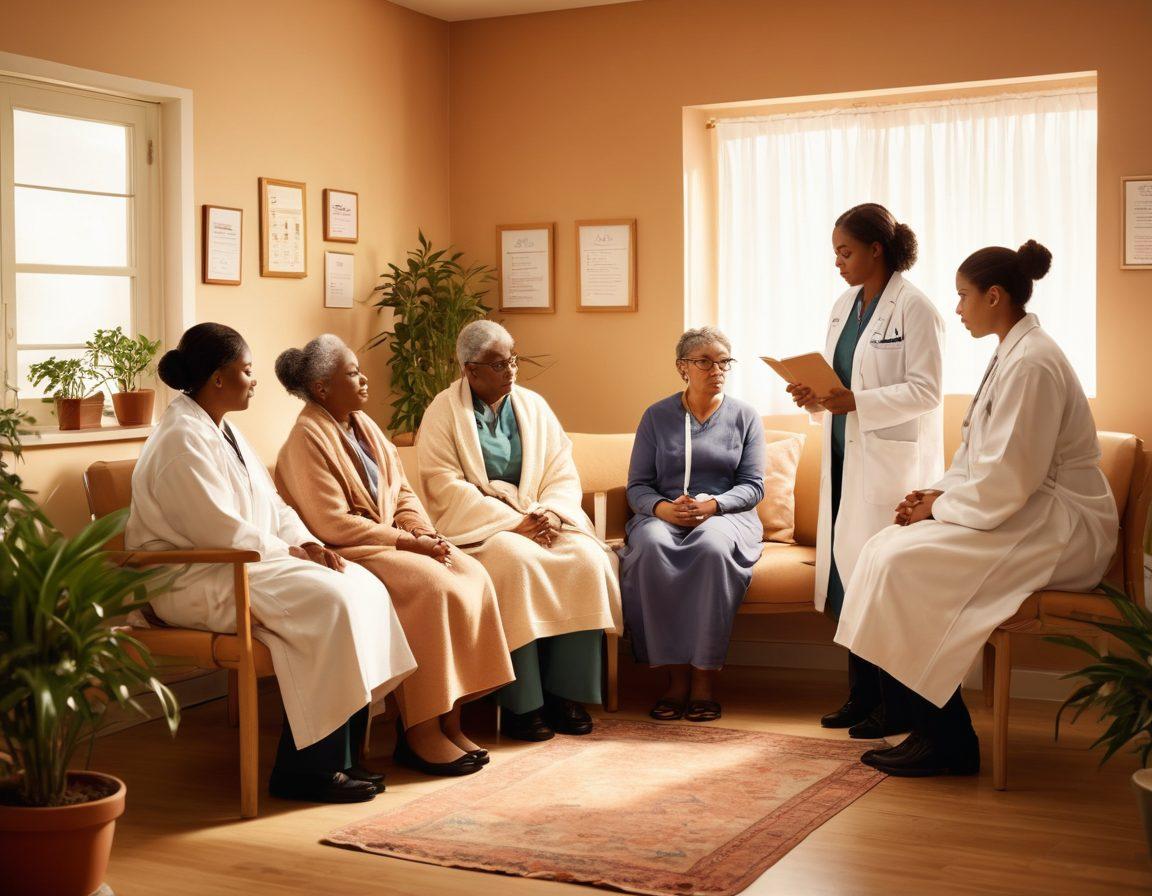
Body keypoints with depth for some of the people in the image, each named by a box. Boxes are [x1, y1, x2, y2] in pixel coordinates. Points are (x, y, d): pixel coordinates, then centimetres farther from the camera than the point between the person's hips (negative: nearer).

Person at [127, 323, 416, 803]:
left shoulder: (223, 430, 17)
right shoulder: (182, 439, -16)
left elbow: (271, 504, 17)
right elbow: (220, 530, -22)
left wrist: (308, 543, -1)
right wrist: (288, 553, -11)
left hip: (245, 562, 10)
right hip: (195, 580, -10)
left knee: (363, 586, -7)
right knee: (328, 601, -27)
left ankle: (342, 756, -3)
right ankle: (306, 770, -17)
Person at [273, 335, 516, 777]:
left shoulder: (363, 426, 14)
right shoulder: (308, 438, -12)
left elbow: (402, 492, 16)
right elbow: (334, 525, -19)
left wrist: (424, 532, -4)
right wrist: (408, 541, -17)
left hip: (390, 539, 8)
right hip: (343, 553, -8)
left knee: (472, 576, -14)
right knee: (433, 587, -30)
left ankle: (450, 720, -12)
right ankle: (420, 733, -21)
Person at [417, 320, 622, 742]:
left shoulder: (533, 407, 14)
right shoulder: (443, 412, 0)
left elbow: (564, 475, 9)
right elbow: (445, 487, -11)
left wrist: (550, 514, -14)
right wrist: (514, 522, -18)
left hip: (538, 517, 4)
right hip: (475, 526, -4)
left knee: (586, 557, -24)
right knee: (516, 560, -35)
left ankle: (565, 693, -18)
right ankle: (520, 704, -27)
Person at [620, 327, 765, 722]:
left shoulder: (745, 417, 10)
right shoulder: (657, 416, 11)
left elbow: (753, 485, 3)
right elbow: (637, 485, 6)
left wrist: (713, 504, -17)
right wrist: (663, 508, -17)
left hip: (726, 514, -1)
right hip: (663, 515, 1)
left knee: (713, 546, -38)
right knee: (650, 546, -36)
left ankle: (704, 678, -32)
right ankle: (676, 675, -30)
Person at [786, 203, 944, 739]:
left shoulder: (914, 308, -10)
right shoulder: (844, 306, 14)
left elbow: (925, 391, -14)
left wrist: (854, 401, -22)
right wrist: (815, 394, -1)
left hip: (894, 462, -8)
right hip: (846, 456, 8)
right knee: (846, 574, 8)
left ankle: (897, 705, 5)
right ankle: (861, 696, 19)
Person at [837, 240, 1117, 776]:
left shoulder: (1031, 364, -18)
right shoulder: (1010, 355, 15)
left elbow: (1008, 477, -24)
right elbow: (982, 459, 19)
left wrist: (940, 509, -12)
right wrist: (939, 494, 4)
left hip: (1060, 530, -10)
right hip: (1028, 515, 10)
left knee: (906, 563, -20)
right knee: (888, 548, -3)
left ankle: (947, 743, -9)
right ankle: (932, 727, -3)